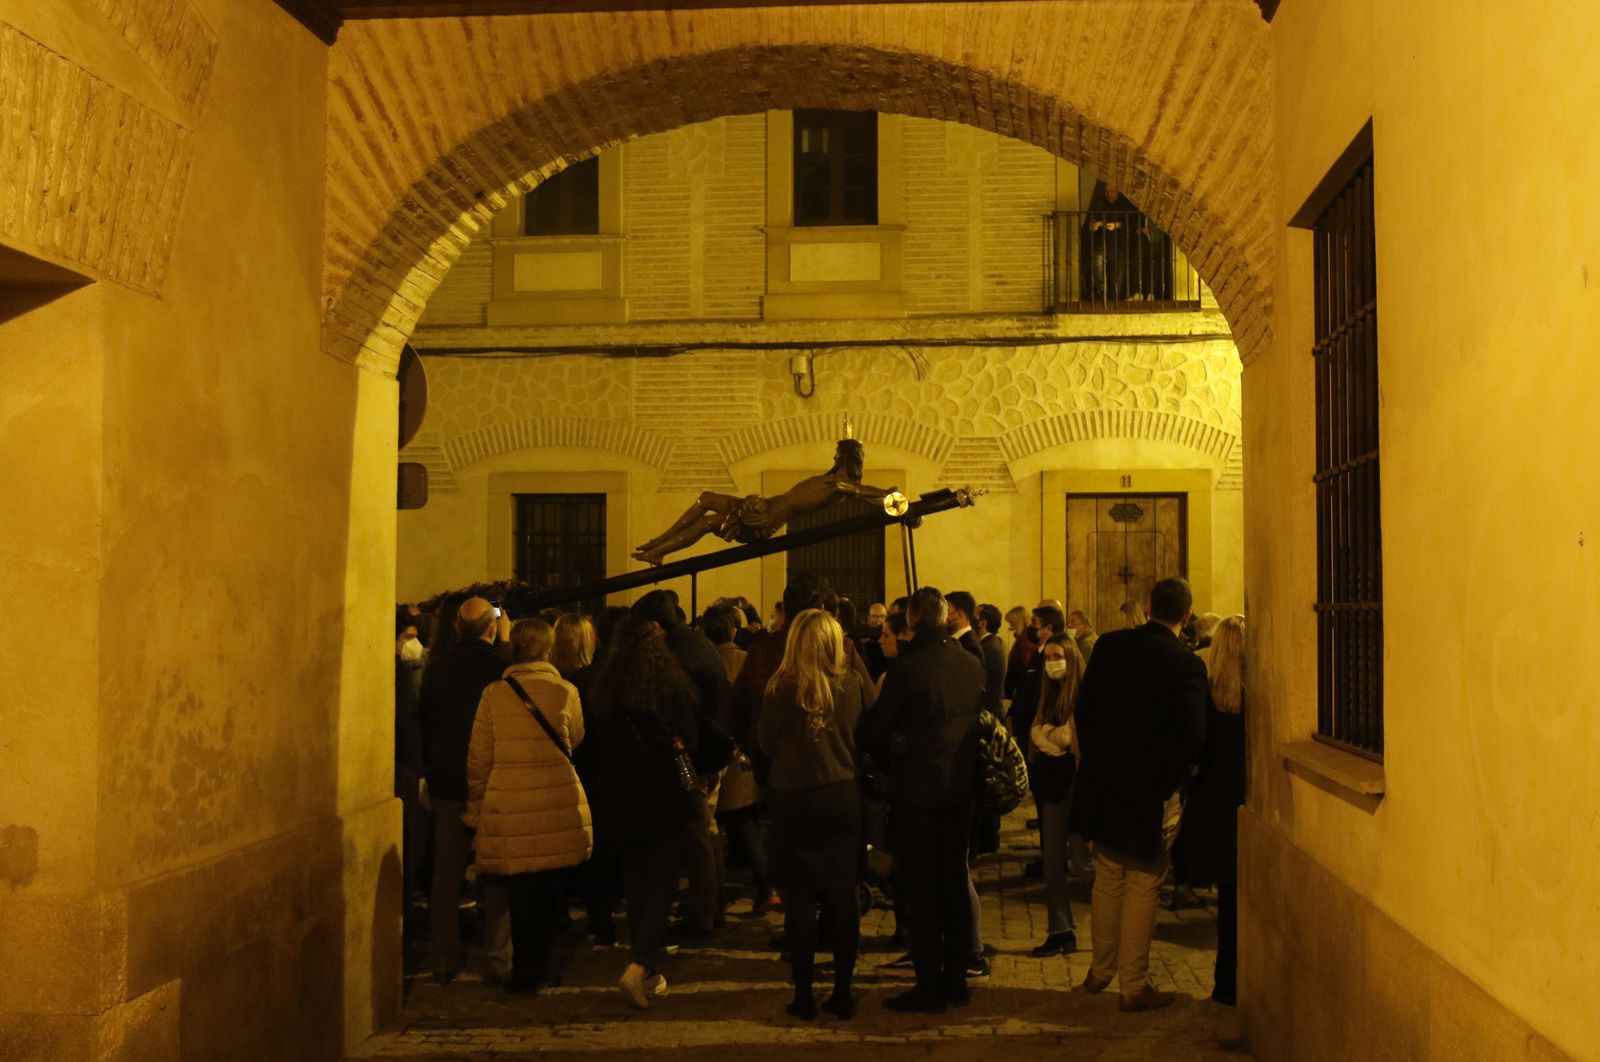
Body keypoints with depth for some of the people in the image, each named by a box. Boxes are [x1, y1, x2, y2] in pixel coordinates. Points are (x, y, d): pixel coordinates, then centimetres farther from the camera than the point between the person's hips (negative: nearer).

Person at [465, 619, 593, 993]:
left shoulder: (494, 695, -3)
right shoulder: (565, 691, -3)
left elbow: (478, 758, 2)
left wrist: (475, 807, 12)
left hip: (509, 807, 0)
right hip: (558, 804, 1)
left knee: (520, 888, 9)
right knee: (550, 886, 12)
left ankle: (524, 967, 16)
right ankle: (542, 962, 21)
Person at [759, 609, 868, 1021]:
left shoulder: (781, 688, -12)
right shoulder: (851, 684, -7)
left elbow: (765, 743, 0)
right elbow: (862, 736, 6)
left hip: (794, 798, -2)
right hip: (843, 797, 2)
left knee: (799, 899, 6)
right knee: (843, 898, 8)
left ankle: (804, 994, 10)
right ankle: (842, 993, 13)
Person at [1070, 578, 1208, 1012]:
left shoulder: (1109, 645, -2)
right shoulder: (1187, 665, -14)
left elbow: (1083, 709, 3)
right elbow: (1191, 736, -19)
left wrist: (1096, 761, 12)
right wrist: (1166, 782, -6)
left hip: (1103, 784, 4)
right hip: (1150, 795, -4)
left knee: (1107, 880, 20)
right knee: (1142, 889, 6)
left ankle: (1101, 969, 32)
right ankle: (1134, 986, 13)